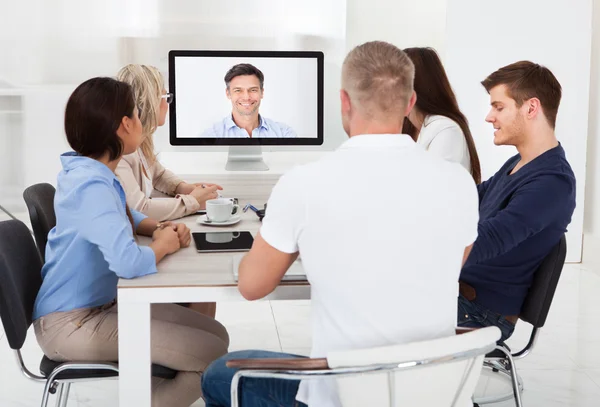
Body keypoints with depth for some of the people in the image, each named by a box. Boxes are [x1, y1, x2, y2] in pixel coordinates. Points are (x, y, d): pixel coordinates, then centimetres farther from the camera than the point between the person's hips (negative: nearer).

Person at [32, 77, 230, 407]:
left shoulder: (91, 172, 6)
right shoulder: (91, 185, -24)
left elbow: (124, 218, 24)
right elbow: (129, 263, -36)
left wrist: (162, 228, 2)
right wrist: (163, 245, -13)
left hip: (101, 303, 10)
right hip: (71, 323, -10)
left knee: (217, 334, 6)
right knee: (214, 354, -15)